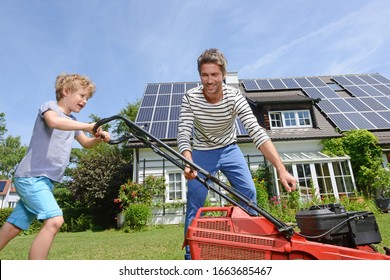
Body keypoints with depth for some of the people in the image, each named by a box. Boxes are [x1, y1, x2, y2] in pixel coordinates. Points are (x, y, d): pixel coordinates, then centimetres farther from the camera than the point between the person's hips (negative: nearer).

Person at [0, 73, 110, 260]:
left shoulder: (71, 122, 19)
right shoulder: (49, 106, -4)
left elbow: (86, 143, 24)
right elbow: (54, 121, -29)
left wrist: (99, 138, 3)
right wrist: (87, 126, -31)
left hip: (44, 180, 9)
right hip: (31, 176, -8)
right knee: (54, 220, -23)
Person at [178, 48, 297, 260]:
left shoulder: (235, 97, -23)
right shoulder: (190, 98, -22)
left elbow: (256, 132, -32)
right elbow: (183, 134, -28)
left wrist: (281, 169, -41)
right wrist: (188, 163, -48)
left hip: (229, 149, 1)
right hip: (202, 153, -1)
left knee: (248, 192, -9)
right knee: (194, 200, -7)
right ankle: (191, 255, 8)